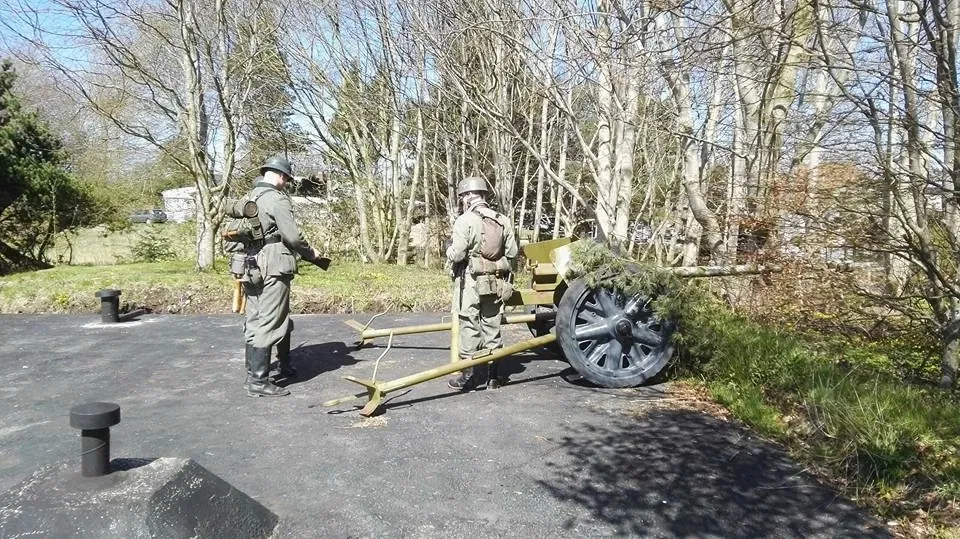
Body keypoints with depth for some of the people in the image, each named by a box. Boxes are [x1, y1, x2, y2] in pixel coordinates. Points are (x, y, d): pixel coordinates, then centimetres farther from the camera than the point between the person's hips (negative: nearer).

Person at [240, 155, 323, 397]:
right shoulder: (277, 198, -11)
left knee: (254, 321, 12)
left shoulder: (249, 198, 15)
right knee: (270, 323, -5)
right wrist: (310, 252, 3)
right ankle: (258, 381, -3)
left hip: (251, 266, 9)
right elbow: (292, 235, -15)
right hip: (273, 268, -9)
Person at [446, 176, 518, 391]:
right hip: (496, 283, 5)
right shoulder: (503, 221, 5)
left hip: (471, 281, -5)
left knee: (469, 328, 3)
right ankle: (492, 375, 20)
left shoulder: (465, 220, -12)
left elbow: (457, 255, -16)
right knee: (492, 327, 13)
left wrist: (449, 250, 5)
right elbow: (512, 252, 3)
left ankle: (470, 377, 8)